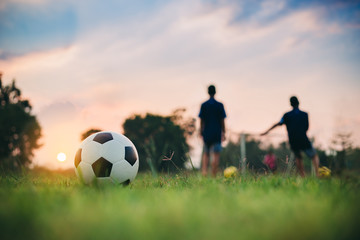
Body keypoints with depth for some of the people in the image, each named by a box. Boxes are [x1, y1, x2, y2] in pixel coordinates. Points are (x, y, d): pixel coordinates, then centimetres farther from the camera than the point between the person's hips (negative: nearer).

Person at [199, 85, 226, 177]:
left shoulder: (203, 105, 1)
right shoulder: (220, 105, -2)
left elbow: (201, 120, 2)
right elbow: (222, 120, -1)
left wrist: (201, 132, 10)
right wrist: (223, 132, 6)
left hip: (207, 133, 2)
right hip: (217, 133, -2)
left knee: (205, 153, 13)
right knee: (216, 154, -1)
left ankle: (204, 171, -6)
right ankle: (213, 176, -6)